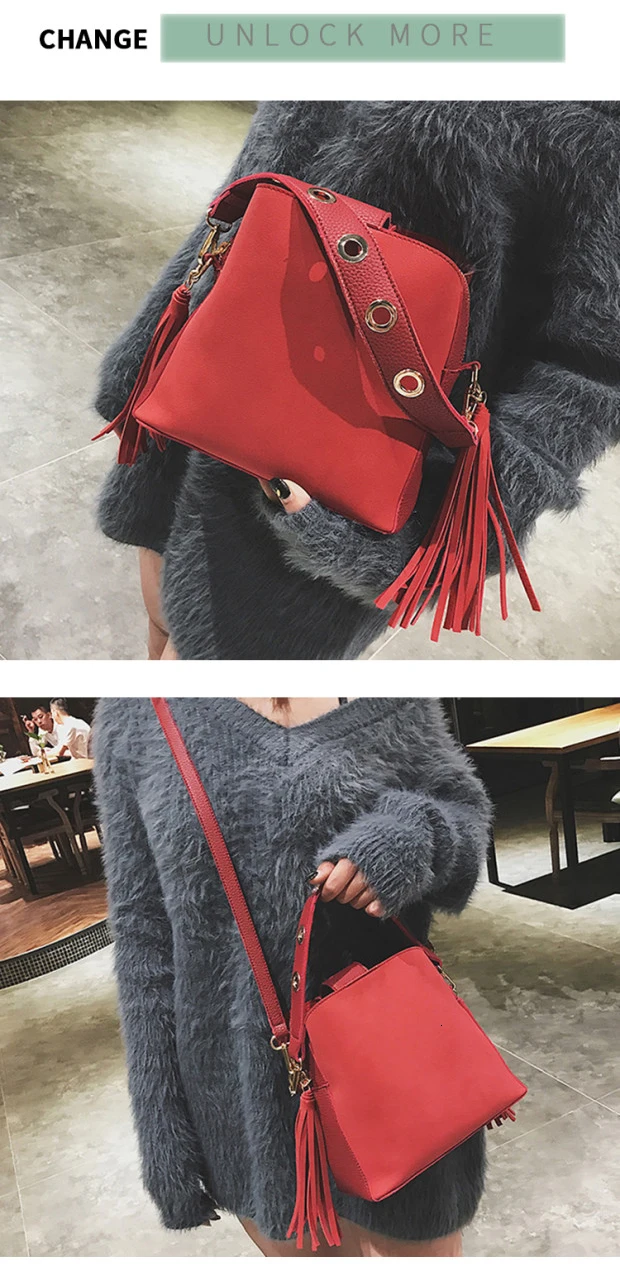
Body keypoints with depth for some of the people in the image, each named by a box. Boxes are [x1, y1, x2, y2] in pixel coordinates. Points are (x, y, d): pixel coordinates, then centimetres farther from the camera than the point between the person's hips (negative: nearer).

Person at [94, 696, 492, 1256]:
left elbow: (465, 806, 4)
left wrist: (411, 835, -21)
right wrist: (161, 1125, 0)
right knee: (302, 1250, 22)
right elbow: (144, 927, -2)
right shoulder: (135, 710, -5)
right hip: (246, 1079, 1)